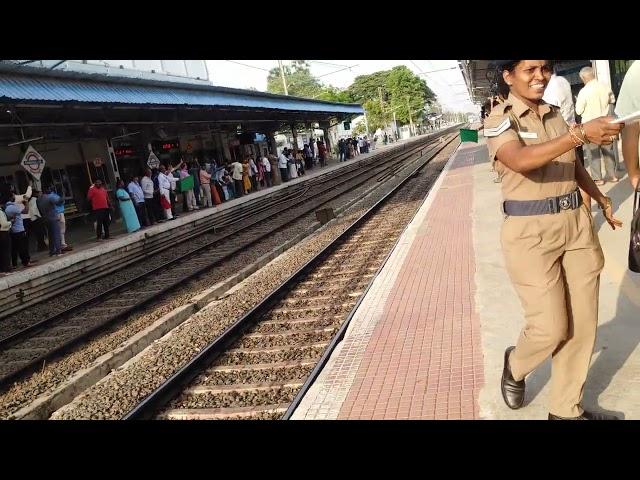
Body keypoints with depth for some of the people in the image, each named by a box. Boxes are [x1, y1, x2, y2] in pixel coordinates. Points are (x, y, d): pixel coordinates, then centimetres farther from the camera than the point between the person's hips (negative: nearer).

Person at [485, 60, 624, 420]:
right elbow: (520, 161, -30)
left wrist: (602, 199, 23)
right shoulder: (500, 119, -9)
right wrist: (581, 133, -38)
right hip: (531, 232, -6)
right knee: (551, 328, -3)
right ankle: (515, 367, 32)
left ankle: (567, 409, 26)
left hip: (577, 224, 6)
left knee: (582, 324, 9)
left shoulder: (555, 114, 11)